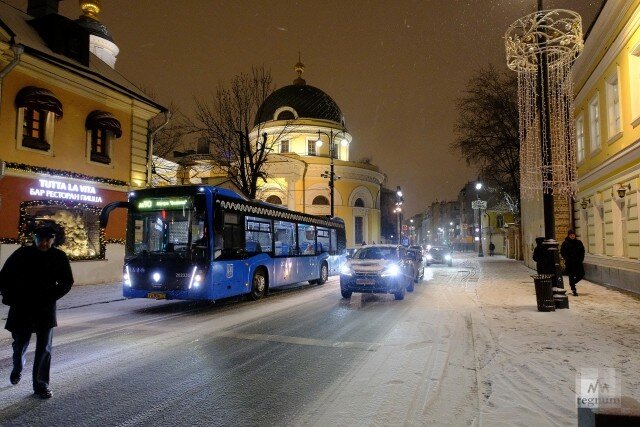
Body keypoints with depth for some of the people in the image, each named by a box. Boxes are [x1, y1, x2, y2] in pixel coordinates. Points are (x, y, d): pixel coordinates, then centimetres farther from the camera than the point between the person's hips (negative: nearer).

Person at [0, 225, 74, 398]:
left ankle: (41, 384, 10)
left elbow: (66, 282, 3)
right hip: (21, 308, 1)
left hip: (46, 309, 0)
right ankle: (17, 368, 47)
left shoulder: (59, 257, -4)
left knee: (44, 348, 0)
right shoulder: (21, 254, -5)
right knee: (20, 344, 16)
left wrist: (50, 297, -9)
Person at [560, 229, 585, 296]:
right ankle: (573, 290, 9)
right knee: (571, 276, 0)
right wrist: (567, 259, -10)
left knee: (581, 274, -1)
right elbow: (562, 252, 0)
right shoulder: (565, 243, -4)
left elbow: (582, 251, 13)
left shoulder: (578, 242, 5)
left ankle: (572, 283, 26)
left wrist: (581, 258, 1)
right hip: (569, 263, -3)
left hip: (578, 262, 3)